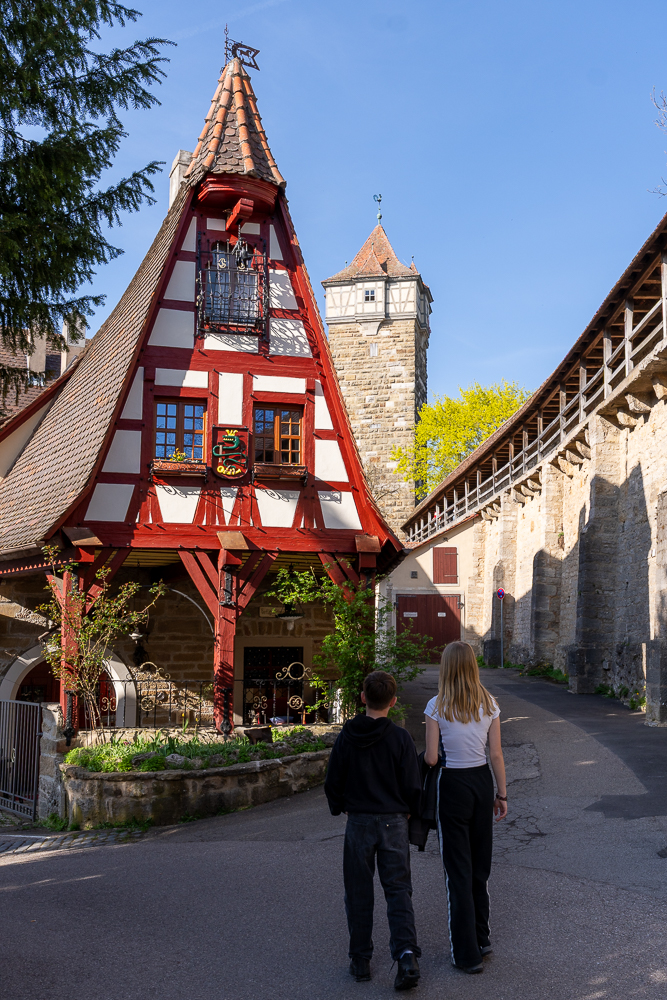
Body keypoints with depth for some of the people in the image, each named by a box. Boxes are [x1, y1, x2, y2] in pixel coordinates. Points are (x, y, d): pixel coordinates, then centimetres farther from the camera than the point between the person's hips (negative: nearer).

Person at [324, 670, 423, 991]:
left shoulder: (346, 737, -5)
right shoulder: (400, 738, -9)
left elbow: (332, 782, 0)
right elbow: (413, 786, -6)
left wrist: (340, 808, 18)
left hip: (358, 823, 1)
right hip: (394, 822, -1)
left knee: (358, 892, 11)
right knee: (398, 889, 6)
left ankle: (360, 960, 17)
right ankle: (406, 953, -10)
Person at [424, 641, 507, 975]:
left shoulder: (437, 706, -12)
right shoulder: (489, 704, -1)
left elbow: (431, 758, -12)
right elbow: (496, 754, 1)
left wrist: (421, 756, 11)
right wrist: (502, 793, 10)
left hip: (452, 785, -4)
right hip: (482, 781, 4)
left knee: (458, 869, 4)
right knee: (480, 865, 19)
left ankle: (467, 953, 9)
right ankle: (480, 939, 30)